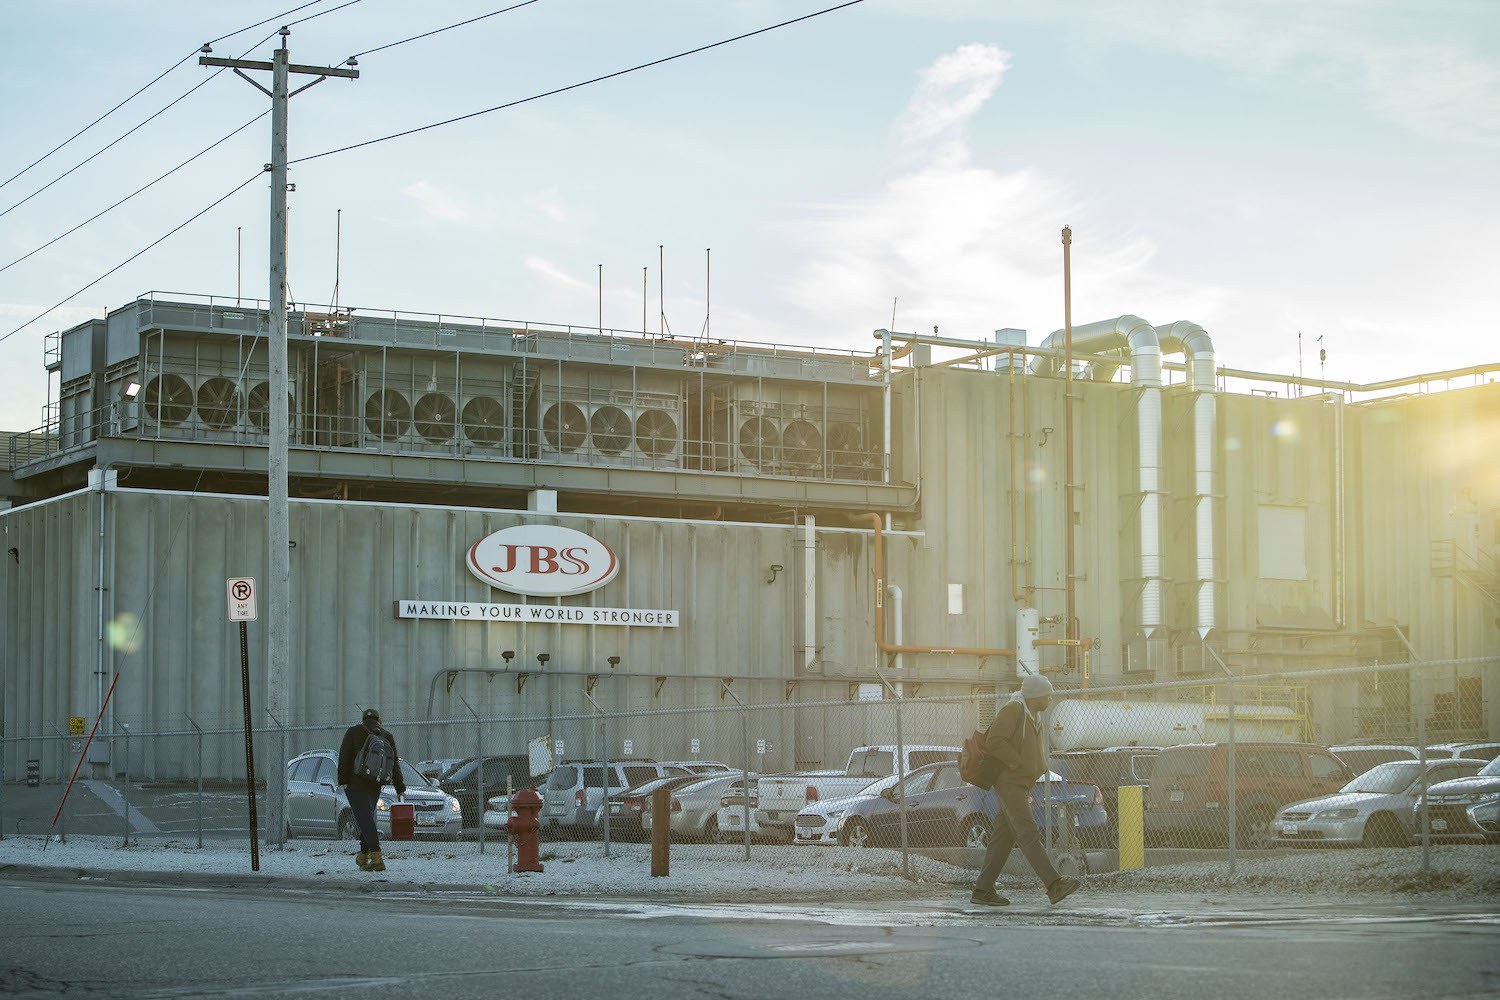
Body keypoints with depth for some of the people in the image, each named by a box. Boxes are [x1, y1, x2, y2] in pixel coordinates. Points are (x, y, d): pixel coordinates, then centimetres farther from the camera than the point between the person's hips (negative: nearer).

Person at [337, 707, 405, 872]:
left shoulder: (353, 732, 3)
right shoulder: (387, 737, 11)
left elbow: (344, 757, -6)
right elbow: (395, 765, 11)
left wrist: (343, 780, -7)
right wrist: (400, 788, 14)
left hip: (355, 782, -4)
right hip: (375, 784, 4)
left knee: (364, 818, -11)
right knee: (368, 817, 20)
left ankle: (377, 859, -23)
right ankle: (363, 857, 26)